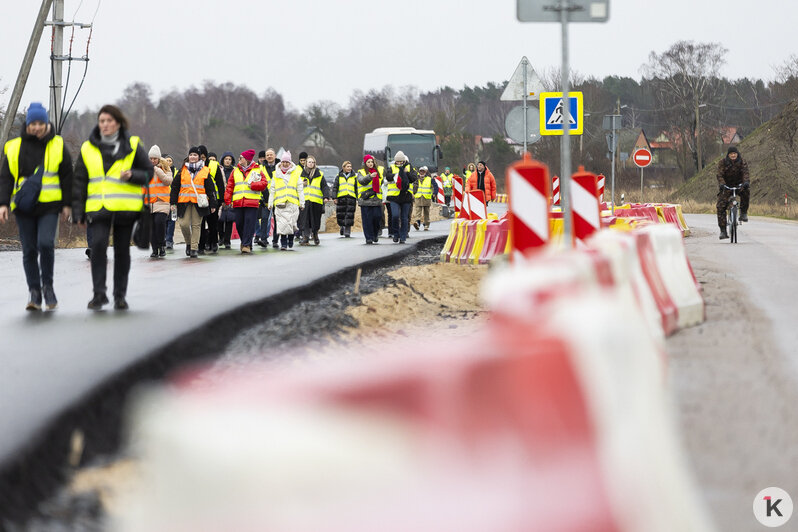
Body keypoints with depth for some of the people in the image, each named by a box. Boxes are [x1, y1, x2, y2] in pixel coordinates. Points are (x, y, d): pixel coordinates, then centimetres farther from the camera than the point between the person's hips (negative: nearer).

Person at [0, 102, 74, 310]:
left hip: (49, 206, -2)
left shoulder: (57, 146, 4)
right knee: (29, 250, 2)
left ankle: (47, 285, 3)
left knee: (45, 243, -17)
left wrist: (67, 204, 4)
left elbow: (67, 176, 8)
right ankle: (34, 292, 11)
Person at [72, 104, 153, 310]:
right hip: (98, 208, 0)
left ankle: (120, 295, 16)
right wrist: (78, 211, 6)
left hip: (125, 208, 0)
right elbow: (79, 182, 12)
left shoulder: (132, 145, 5)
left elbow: (148, 173, 8)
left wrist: (132, 175, -14)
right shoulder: (88, 149, 9)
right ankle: (99, 294, -13)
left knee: (122, 250, 5)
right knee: (98, 244, -18)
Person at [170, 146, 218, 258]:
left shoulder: (205, 171, 6)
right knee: (184, 224, -7)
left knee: (196, 225, -2)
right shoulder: (183, 170, 10)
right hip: (184, 202, 1)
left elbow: (210, 189, 8)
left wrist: (213, 204, 4)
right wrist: (173, 202, 5)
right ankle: (188, 243, 17)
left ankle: (194, 249, 3)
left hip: (198, 202, -1)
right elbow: (175, 187, 11)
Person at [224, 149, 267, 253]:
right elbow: (229, 186, 13)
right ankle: (245, 241, 23)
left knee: (249, 223, -9)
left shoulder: (257, 170, 6)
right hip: (238, 203, 4)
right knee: (239, 223, 4)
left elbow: (264, 183, 0)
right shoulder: (235, 171, 15)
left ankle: (247, 244, -7)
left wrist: (252, 185, -12)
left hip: (252, 202, -4)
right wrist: (228, 201, 5)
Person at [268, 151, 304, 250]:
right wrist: (270, 203, 7)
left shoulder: (295, 174, 10)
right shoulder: (276, 175, 12)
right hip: (280, 203, 0)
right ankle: (283, 243, -4)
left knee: (291, 222, -3)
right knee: (281, 223, -8)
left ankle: (291, 238, 20)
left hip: (292, 202, 0)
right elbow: (272, 190, 13)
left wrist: (302, 203, 5)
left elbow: (300, 189, 10)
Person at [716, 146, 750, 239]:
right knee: (720, 207, -16)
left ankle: (743, 212, -16)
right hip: (726, 187, 0)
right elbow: (720, 175, -18)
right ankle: (723, 231, -12)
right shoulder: (722, 163, -7)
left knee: (746, 191, -35)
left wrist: (746, 182, -40)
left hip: (739, 185, 0)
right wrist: (721, 184, -38)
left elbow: (745, 173, -19)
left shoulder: (742, 162, -5)